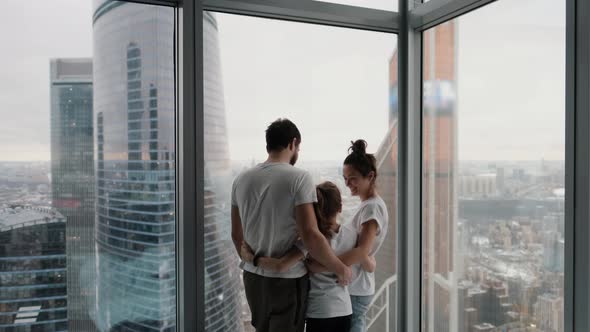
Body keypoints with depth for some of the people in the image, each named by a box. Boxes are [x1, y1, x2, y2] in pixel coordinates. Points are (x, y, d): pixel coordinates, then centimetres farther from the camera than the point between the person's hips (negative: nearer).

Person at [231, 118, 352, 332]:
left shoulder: (242, 180, 3)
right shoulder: (298, 178, -14)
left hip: (253, 278, 6)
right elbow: (310, 235, -21)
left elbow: (237, 235, 11)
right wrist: (341, 269, -8)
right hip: (287, 281, -6)